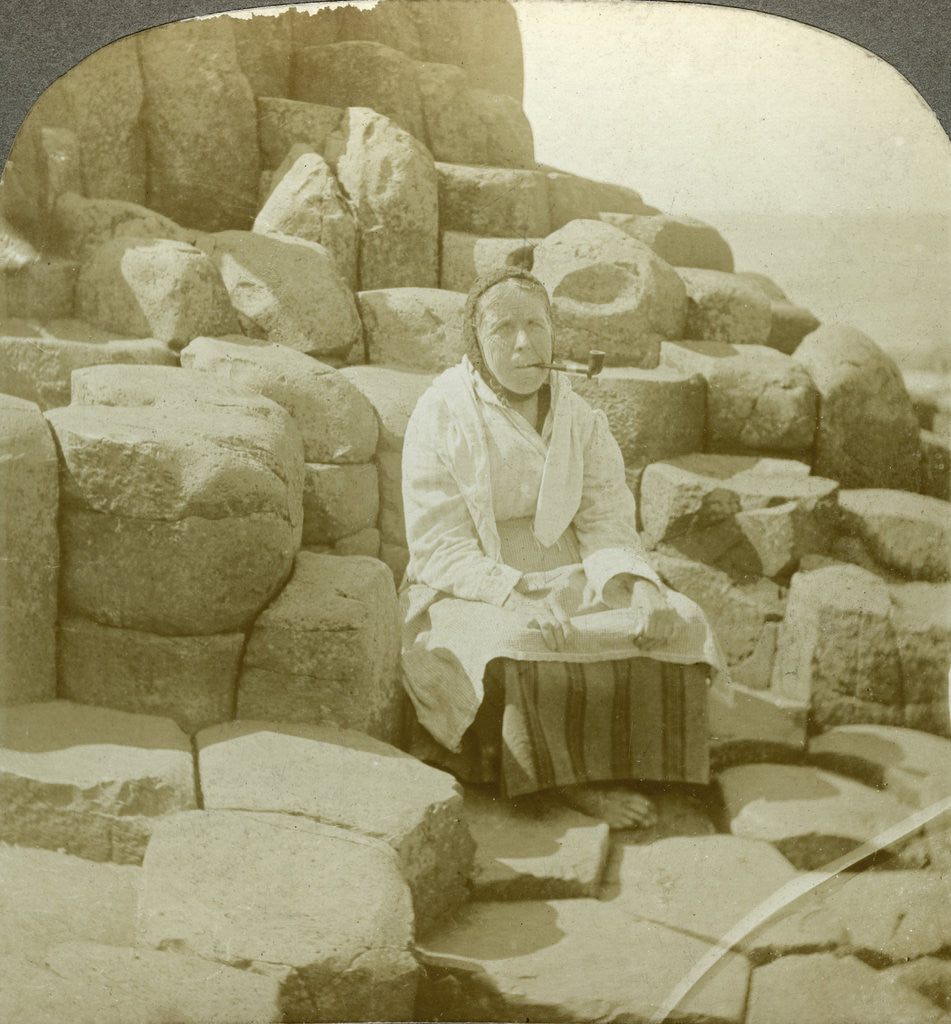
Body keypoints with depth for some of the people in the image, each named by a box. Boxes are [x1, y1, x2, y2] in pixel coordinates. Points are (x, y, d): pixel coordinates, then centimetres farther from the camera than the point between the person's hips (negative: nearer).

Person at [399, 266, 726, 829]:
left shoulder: (582, 422, 6)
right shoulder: (441, 418, -8)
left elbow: (610, 528, 1)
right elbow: (439, 549, -13)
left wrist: (639, 590, -21)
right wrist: (518, 597, -29)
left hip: (569, 587, 5)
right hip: (469, 598, -4)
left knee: (680, 626, -19)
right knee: (524, 656, -37)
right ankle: (578, 781, -16)